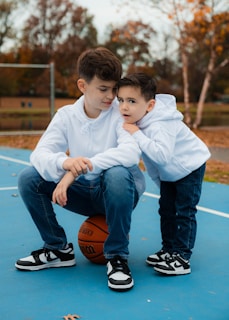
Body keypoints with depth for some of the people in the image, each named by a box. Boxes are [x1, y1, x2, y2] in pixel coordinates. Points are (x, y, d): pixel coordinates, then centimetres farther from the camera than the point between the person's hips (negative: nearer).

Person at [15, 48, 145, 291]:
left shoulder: (122, 112, -14)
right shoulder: (66, 115, -4)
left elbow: (131, 152, -33)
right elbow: (39, 153, -15)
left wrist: (79, 169, -40)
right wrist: (64, 162, -39)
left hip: (118, 193, -3)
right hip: (84, 192, 4)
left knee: (118, 174, -37)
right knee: (29, 178, -14)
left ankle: (117, 256, -18)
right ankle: (58, 249, 4)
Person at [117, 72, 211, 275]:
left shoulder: (160, 125, -38)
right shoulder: (134, 120, -13)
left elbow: (162, 155, -52)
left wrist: (137, 135, -48)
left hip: (190, 166, -8)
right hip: (168, 172, 8)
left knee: (184, 211, -8)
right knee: (166, 210, 12)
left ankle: (182, 258, -3)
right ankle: (169, 250, 24)